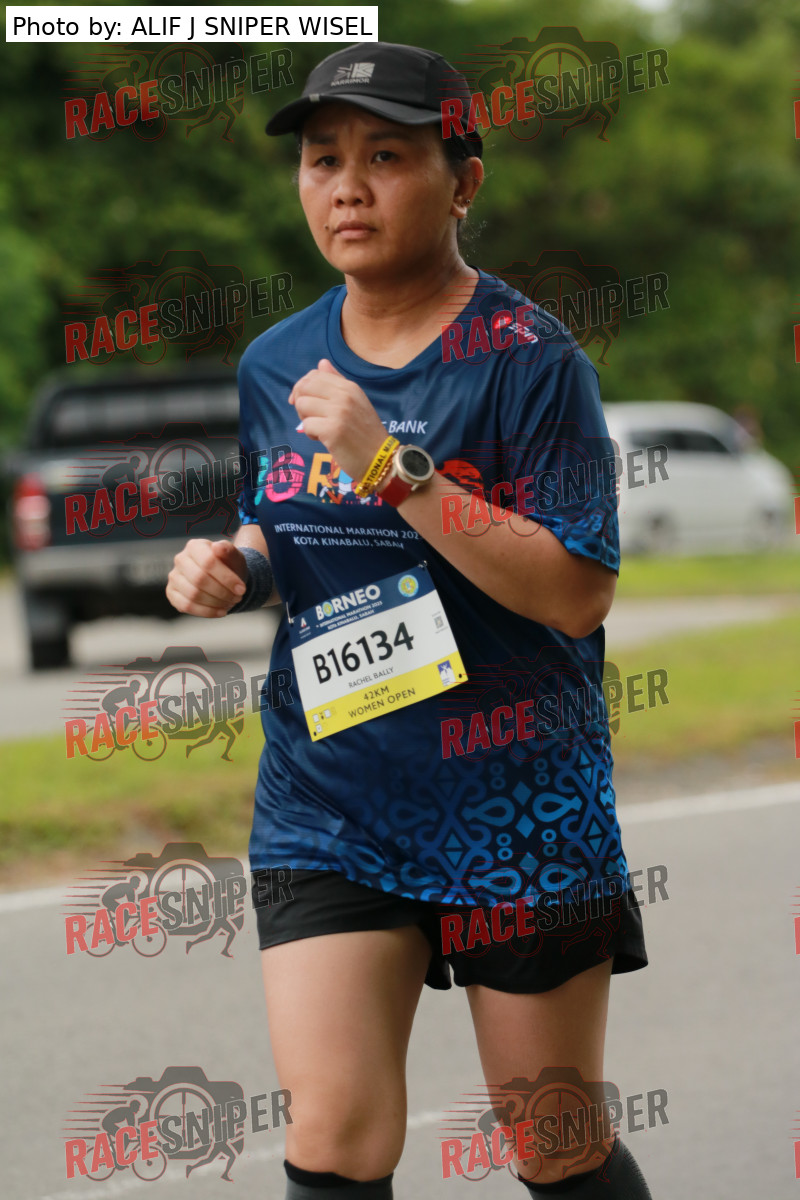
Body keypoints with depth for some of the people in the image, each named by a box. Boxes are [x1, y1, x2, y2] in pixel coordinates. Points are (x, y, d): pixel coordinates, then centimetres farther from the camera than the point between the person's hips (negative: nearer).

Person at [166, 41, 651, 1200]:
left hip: (518, 809, -4)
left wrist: (393, 465, -24)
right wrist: (231, 566, -1)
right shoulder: (276, 364, 6)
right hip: (327, 803, 4)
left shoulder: (526, 357, -12)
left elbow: (578, 591, -19)